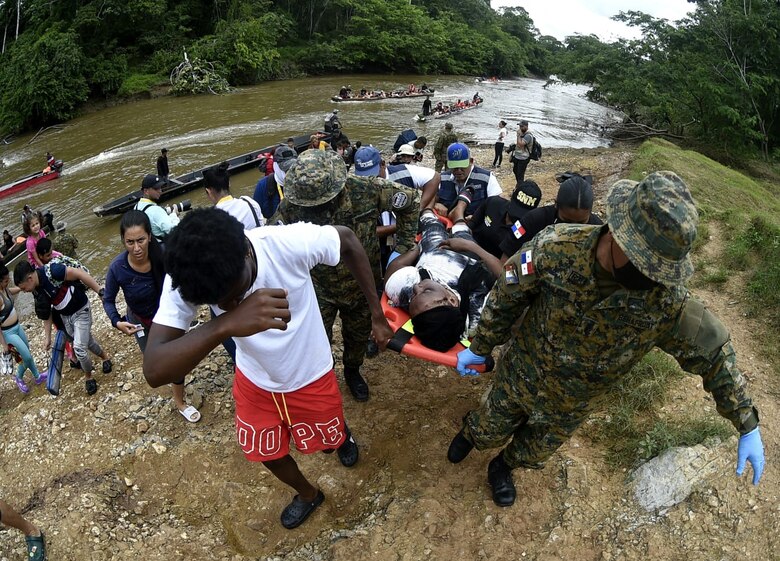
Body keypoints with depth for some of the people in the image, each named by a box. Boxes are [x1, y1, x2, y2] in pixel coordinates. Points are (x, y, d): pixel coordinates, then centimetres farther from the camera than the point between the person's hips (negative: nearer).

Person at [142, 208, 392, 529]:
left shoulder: (289, 242, -37)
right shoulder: (184, 279, -31)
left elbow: (348, 240, -15)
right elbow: (154, 372, -39)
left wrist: (377, 314, -12)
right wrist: (224, 325, -57)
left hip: (311, 377, -2)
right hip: (255, 382, 2)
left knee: (329, 440, 22)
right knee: (266, 452, 21)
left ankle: (343, 435, 61)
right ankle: (308, 494, 54)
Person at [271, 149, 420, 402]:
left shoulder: (367, 189, -25)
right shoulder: (290, 206, -25)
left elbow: (411, 199, -10)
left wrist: (404, 243, -7)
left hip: (362, 284, 2)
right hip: (318, 289, -1)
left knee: (358, 334, 23)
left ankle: (352, 371, 54)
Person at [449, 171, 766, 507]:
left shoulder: (667, 299, -29)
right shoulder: (555, 247, -32)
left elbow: (714, 352, -12)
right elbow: (506, 298, -15)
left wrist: (748, 426, -6)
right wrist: (480, 348, -4)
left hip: (570, 409, 2)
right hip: (518, 376, -1)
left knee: (532, 455, 27)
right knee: (491, 432, 24)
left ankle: (503, 467, 62)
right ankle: (472, 430, 61)